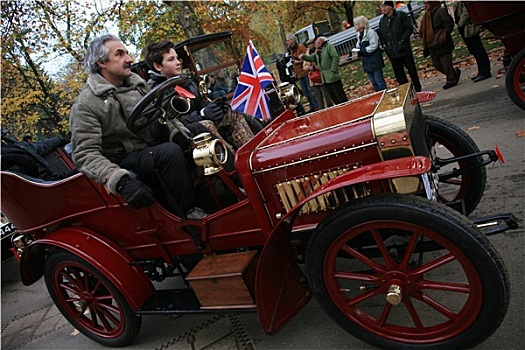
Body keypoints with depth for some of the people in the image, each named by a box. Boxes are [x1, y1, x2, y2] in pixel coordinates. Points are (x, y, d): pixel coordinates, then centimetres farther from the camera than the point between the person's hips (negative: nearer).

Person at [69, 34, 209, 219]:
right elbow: (85, 154, -20)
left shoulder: (136, 82, 8)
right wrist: (121, 181, -35)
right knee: (170, 152, -35)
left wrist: (178, 132, -8)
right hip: (126, 161, -8)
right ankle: (189, 212, -23)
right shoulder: (86, 104, -14)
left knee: (200, 130, -3)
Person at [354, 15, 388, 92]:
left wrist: (363, 50, -18)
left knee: (379, 81, -4)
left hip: (374, 60, -8)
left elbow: (373, 46, -20)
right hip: (366, 62, 8)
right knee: (373, 82, 13)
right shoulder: (359, 34, 11)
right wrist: (357, 49, -1)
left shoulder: (370, 32, -15)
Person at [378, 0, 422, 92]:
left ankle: (418, 89, 16)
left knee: (412, 71, 4)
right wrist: (384, 44, 4)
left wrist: (402, 40, -13)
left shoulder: (401, 15, -2)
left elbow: (409, 28, -5)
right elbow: (380, 34, 20)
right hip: (392, 53, 4)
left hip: (404, 49, -4)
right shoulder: (382, 20, 11)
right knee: (399, 74, 7)